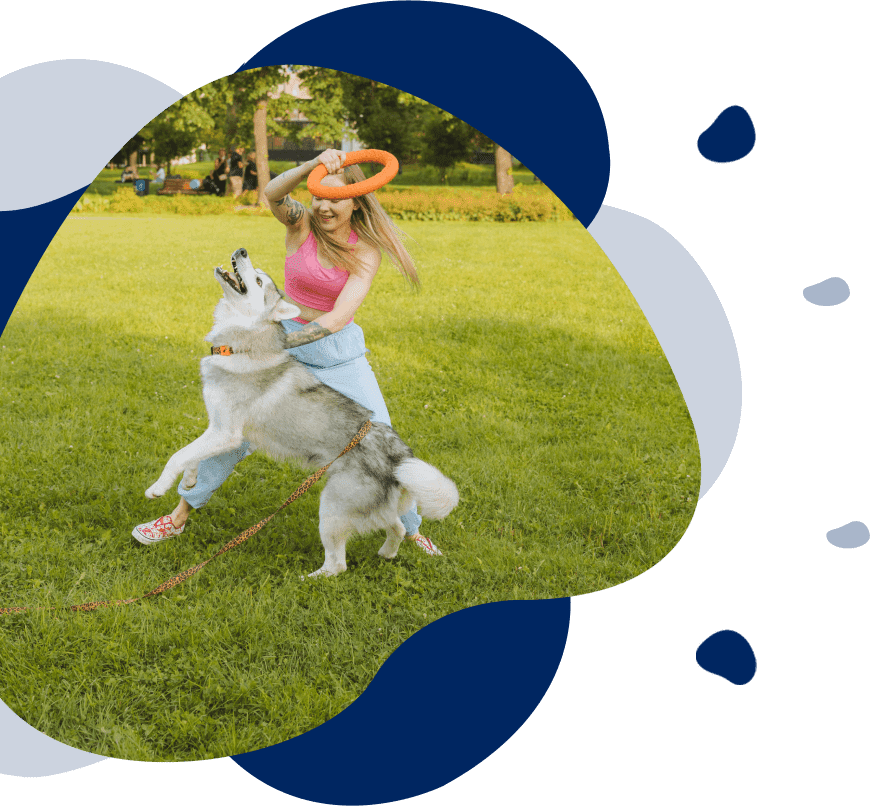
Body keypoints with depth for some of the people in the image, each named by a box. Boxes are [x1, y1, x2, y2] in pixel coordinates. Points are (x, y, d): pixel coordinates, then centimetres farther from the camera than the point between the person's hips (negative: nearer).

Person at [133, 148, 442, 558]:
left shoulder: (367, 252, -12)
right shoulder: (301, 223, -9)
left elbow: (338, 319, -22)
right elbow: (272, 194, -32)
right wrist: (314, 163, -47)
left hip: (340, 354, 0)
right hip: (284, 343, 0)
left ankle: (412, 530, 23)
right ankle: (178, 516, 23)